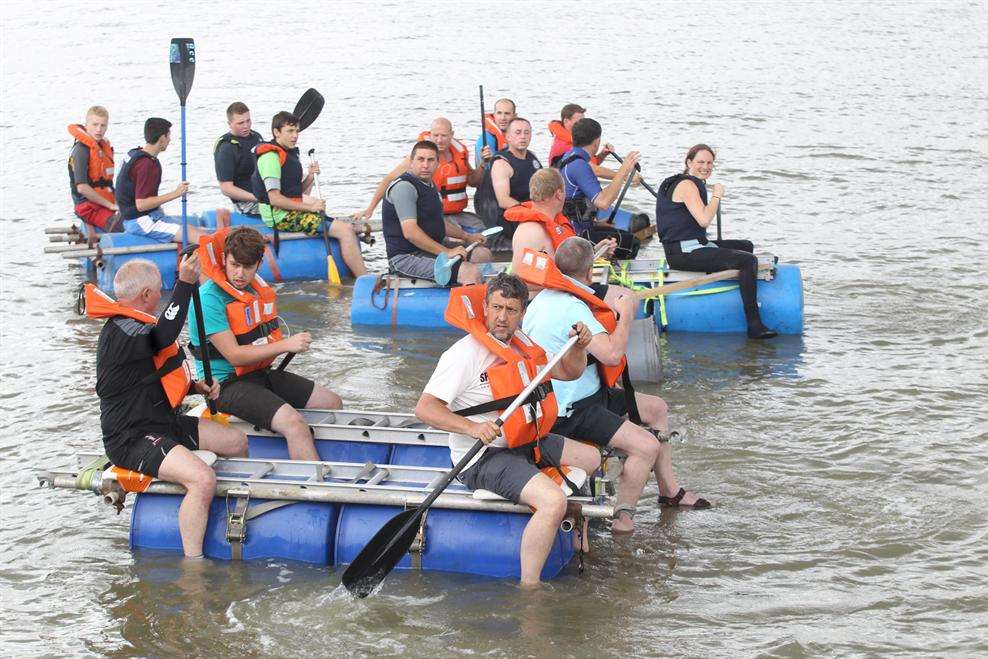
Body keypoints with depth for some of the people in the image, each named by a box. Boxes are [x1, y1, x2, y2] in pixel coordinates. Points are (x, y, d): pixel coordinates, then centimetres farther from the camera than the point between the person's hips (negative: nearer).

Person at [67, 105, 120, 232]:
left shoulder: (106, 147, 16)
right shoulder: (81, 150, -11)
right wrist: (110, 205, -16)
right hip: (89, 207, -9)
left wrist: (116, 202, 9)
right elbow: (81, 187, -19)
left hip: (107, 204, 9)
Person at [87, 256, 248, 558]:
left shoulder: (130, 325, 13)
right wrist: (185, 283, -43)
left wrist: (194, 386, 8)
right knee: (203, 479, -32)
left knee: (237, 442, 17)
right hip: (132, 439, -11)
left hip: (162, 421, 11)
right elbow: (165, 334, -42)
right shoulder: (121, 331, -22)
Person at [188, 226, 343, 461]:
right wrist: (285, 345, -26)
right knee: (294, 423, -30)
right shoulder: (210, 299, -18)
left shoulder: (257, 287, 8)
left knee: (333, 404, 8)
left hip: (262, 374, 9)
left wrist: (296, 343, 8)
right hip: (228, 385, -9)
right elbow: (234, 355, -23)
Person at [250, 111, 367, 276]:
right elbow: (274, 199, -21)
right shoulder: (271, 157, -14)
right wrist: (309, 207, -18)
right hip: (282, 218, -11)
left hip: (294, 213, 11)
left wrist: (310, 177, 1)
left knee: (349, 227, 6)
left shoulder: (290, 154, 18)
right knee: (345, 230, -18)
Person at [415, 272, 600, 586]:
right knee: (553, 501, -30)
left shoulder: (521, 343, 9)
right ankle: (529, 589, -23)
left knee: (591, 458, 23)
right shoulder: (465, 354, -18)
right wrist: (472, 428, -39)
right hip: (483, 458, -10)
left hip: (526, 442, 10)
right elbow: (424, 408, -26)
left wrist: (578, 346, -2)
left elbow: (568, 372, 20)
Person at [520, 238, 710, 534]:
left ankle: (669, 491, 30)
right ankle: (623, 517, -10)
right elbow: (612, 353, -30)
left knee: (657, 408, 20)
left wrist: (615, 312, 17)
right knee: (647, 446, -24)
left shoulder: (546, 298, 10)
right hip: (570, 414, -11)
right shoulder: (571, 307, -25)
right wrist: (627, 313, -15)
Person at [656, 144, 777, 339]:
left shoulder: (694, 184, 20)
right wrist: (717, 195, -12)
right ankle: (754, 326, -26)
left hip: (690, 248, 11)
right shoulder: (687, 185, -13)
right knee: (748, 260, -23)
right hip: (684, 253, -11)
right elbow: (704, 220, -25)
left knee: (746, 246, 26)